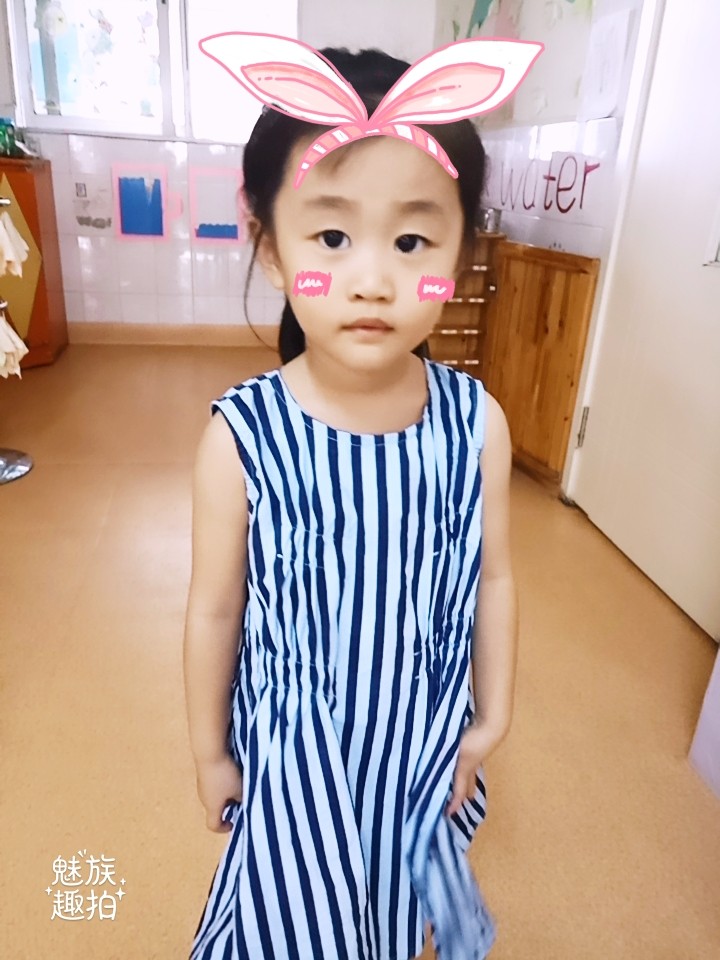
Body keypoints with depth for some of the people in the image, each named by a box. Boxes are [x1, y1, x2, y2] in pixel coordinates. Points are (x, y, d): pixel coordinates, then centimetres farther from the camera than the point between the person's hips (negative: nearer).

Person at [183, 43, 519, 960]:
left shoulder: (478, 421, -17)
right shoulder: (242, 435, -23)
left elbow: (493, 579, -4)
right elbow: (215, 610, -11)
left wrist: (491, 721, 5)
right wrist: (209, 751, 1)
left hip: (424, 736, 2)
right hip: (295, 746, -1)